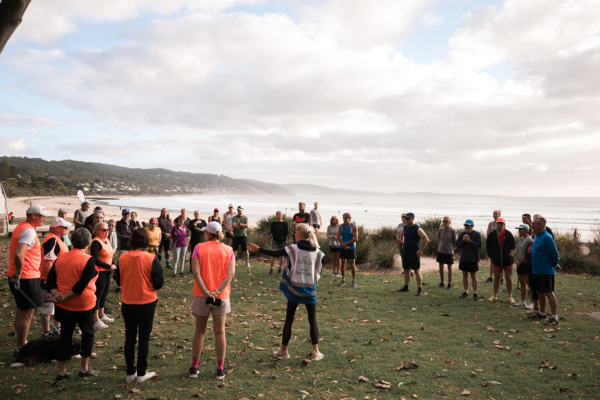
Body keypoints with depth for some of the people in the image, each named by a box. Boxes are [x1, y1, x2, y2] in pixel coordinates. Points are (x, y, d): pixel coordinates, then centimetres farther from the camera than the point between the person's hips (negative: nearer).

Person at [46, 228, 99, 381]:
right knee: (88, 334, 14)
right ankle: (84, 369, 19)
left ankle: (62, 371, 21)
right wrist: (64, 298, -15)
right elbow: (82, 285, -22)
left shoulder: (60, 258, 2)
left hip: (64, 306, 5)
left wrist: (56, 294, -10)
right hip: (83, 305, -5)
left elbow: (50, 279, 0)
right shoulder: (88, 260, -15)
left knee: (65, 336, 15)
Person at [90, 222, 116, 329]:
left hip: (107, 272, 9)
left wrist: (113, 265, 2)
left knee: (105, 293, 18)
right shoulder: (96, 242, -16)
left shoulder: (107, 240, 11)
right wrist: (109, 266, -17)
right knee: (98, 295, -2)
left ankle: (101, 315, 33)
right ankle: (95, 320, 5)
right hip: (99, 272, -9)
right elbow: (95, 259, -22)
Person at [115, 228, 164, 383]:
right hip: (147, 304, -2)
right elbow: (159, 283, -12)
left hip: (127, 304, 3)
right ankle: (142, 373, 16)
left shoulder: (122, 258, -6)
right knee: (144, 338, 10)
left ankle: (130, 373, 22)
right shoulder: (151, 259, -15)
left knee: (129, 338, 14)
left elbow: (118, 280, 6)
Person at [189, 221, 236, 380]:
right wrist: (217, 291, -15)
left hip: (201, 295, 0)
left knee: (200, 332, 13)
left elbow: (196, 273, -13)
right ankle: (220, 370, 15)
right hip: (222, 296, 0)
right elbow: (231, 274, -11)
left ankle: (194, 368, 21)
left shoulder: (199, 248, -3)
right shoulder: (228, 250, 0)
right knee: (220, 332, 8)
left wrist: (206, 292, -16)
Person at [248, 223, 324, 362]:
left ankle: (283, 350, 21)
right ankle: (316, 352, 10)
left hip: (294, 289, -1)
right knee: (312, 320, 11)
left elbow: (274, 253, -2)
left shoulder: (293, 249, -10)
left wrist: (258, 249, 10)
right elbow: (319, 272, 0)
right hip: (310, 291, 1)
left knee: (289, 319, 11)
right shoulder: (317, 252, -3)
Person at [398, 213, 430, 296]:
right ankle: (405, 287, 28)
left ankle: (420, 290, -4)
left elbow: (426, 239, -21)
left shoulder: (417, 229, -15)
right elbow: (402, 234, 31)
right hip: (406, 253, 8)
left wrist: (420, 250, -19)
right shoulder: (405, 227, 8)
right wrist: (403, 244, 22)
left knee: (417, 271, -7)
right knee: (406, 270, 15)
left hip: (414, 254, -8)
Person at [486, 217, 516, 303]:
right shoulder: (491, 235, 2)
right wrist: (492, 257, 6)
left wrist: (510, 255, -7)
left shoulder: (509, 234, -1)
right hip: (497, 261, 1)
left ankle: (510, 296, 15)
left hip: (508, 261, -1)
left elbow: (513, 246, 4)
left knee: (509, 278, 4)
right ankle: (495, 296, 18)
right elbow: (488, 247, 10)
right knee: (496, 278, 9)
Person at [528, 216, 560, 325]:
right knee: (540, 292, 17)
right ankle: (542, 313, 29)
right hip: (536, 270, 9)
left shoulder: (547, 237, -19)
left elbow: (554, 253, -16)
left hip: (546, 271, -9)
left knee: (549, 293, -6)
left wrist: (555, 264, -4)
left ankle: (555, 318, 0)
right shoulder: (537, 236, 10)